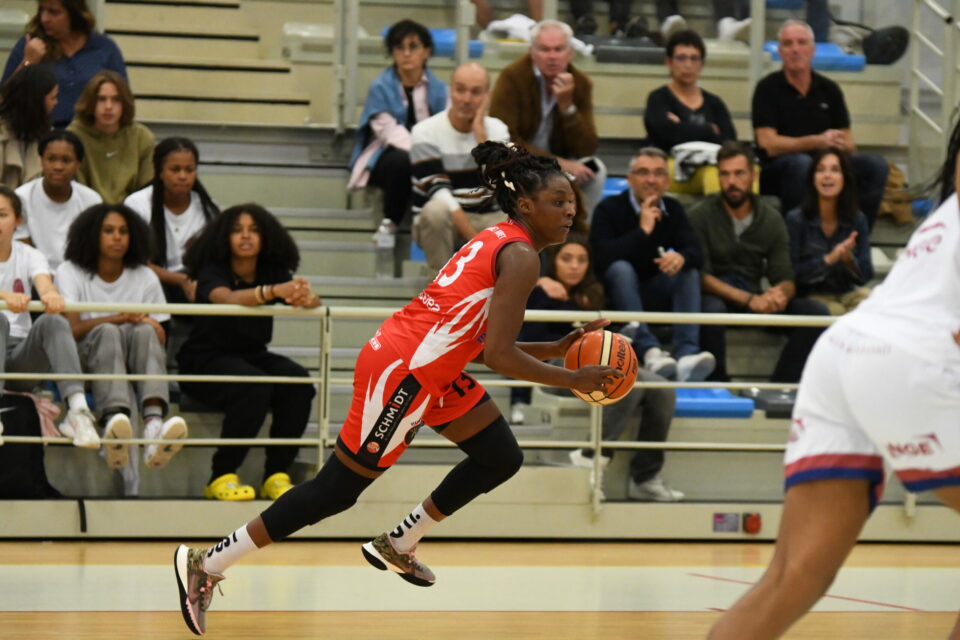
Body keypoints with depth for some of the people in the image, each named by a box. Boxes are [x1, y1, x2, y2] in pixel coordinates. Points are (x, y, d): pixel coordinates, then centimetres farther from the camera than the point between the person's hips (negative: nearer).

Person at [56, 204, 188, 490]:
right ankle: (114, 422, -64)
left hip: (131, 362, 2)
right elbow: (71, 329, -10)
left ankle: (154, 422, -57)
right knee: (108, 332, -35)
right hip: (84, 364, -2)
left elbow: (159, 336, 8)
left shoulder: (145, 278, 13)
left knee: (144, 332, -30)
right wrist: (121, 318, -18)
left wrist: (140, 323, -15)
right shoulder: (70, 273, 5)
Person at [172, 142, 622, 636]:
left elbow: (482, 344, 19)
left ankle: (398, 546, 25)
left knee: (502, 458, 15)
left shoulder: (498, 242, 16)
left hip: (431, 368, 10)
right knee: (337, 490, -4)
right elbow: (498, 355, -21)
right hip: (401, 372, -10)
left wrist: (556, 349, 14)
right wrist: (573, 380, -12)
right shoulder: (520, 257, -14)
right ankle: (207, 565, 2)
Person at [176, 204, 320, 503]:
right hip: (205, 360, -5)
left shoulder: (274, 273, 1)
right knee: (255, 386, -34)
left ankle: (276, 476, -17)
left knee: (299, 382, -25)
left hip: (252, 355, 5)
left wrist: (306, 298, -42)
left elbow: (312, 300, -15)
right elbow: (227, 298, -36)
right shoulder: (212, 273, -13)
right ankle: (221, 478, -23)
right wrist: (273, 291, -54)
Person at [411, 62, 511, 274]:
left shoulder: (497, 130, 0)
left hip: (485, 220, 3)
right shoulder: (426, 132, -13)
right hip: (443, 223, -3)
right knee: (437, 209, -38)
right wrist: (475, 239, -29)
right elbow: (440, 194, -22)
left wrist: (480, 133, -21)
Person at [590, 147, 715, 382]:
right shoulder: (609, 209, -9)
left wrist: (681, 257, -34)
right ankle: (649, 351, -49)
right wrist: (642, 231, -24)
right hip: (616, 297, -4)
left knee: (689, 272, -21)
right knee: (621, 268, -33)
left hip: (654, 298, 4)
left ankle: (686, 353, -41)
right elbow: (601, 256, -25)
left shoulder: (673, 209, 4)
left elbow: (697, 254, -9)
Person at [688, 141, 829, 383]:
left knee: (816, 311, -17)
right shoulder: (701, 215, -5)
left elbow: (785, 279, 3)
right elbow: (700, 275, -14)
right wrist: (748, 300, -25)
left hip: (755, 297, 4)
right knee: (711, 309, -39)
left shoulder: (771, 219, 6)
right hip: (717, 297, -4)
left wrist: (781, 294, -24)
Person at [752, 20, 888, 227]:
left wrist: (841, 145, -18)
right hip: (777, 169, -5)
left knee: (875, 164, -18)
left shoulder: (829, 89, 13)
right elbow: (769, 144, -12)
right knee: (801, 163, -38)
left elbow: (849, 145, 8)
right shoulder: (767, 89, -1)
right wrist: (818, 142, -21)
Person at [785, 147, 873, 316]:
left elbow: (865, 276, 1)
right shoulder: (796, 219, -8)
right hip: (810, 295, -3)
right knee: (837, 311, -34)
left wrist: (848, 259, -21)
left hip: (848, 293, 3)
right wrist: (828, 259, -23)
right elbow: (792, 274, -10)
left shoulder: (858, 219, 2)